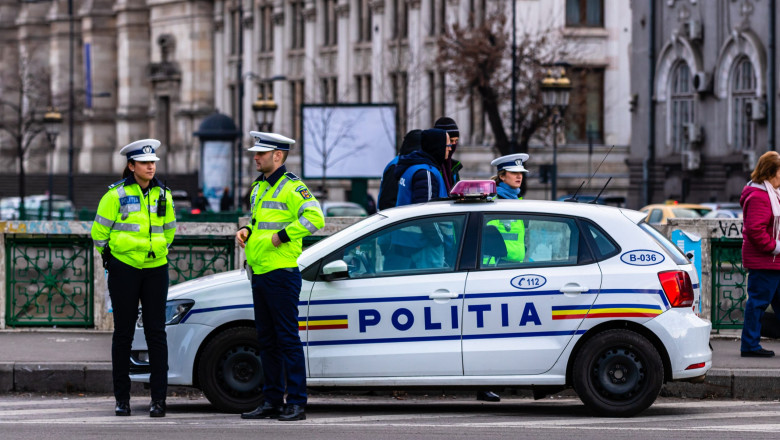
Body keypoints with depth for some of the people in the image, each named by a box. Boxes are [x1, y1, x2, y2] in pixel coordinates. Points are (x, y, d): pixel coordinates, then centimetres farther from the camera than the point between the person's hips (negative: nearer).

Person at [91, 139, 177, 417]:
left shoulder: (163, 195, 6)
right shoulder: (116, 194, -6)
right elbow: (99, 231, 2)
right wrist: (110, 254, 12)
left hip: (156, 269, 3)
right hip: (124, 270, -3)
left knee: (156, 332, -2)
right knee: (123, 333, 2)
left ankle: (158, 399, -2)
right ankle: (122, 398, 9)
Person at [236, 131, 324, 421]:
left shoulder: (291, 187, -9)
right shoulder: (259, 188, 18)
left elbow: (314, 218, -21)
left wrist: (282, 236, -20)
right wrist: (246, 231, 11)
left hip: (282, 273, -9)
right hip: (259, 274, 9)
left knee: (287, 339, -8)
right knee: (267, 340, 12)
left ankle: (297, 403, -6)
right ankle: (272, 400, 17)